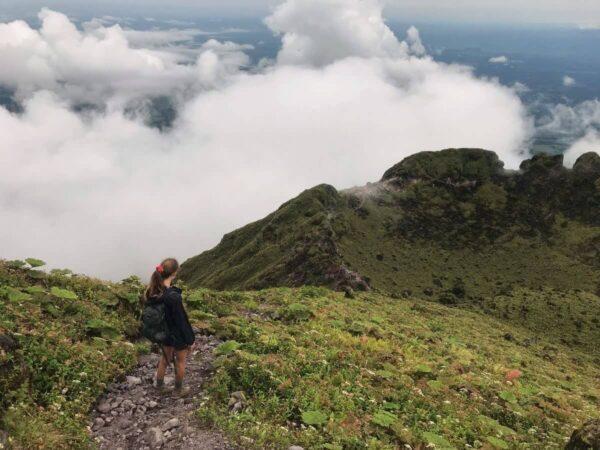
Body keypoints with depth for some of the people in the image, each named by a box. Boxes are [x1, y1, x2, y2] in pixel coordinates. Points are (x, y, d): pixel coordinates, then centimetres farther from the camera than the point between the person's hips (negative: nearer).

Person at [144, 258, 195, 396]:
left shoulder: (153, 291, -12)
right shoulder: (174, 297, -35)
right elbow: (182, 320, -25)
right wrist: (189, 339, -11)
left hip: (164, 333, 6)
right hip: (178, 335, -6)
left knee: (165, 358, 28)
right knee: (180, 361, 18)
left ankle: (159, 384, 45)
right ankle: (179, 389, 37)